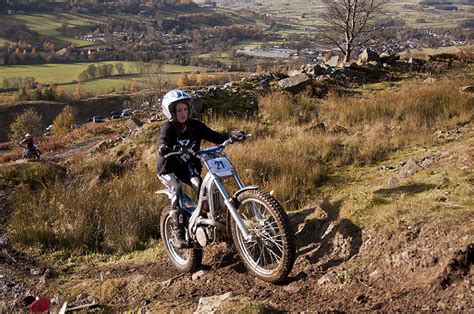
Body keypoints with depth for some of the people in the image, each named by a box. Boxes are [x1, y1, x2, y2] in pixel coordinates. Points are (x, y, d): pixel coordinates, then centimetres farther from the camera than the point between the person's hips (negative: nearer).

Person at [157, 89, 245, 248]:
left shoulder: (195, 125, -4)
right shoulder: (168, 128, -14)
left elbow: (215, 136, -12)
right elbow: (161, 141, -34)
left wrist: (231, 135, -31)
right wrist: (163, 148, -59)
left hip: (188, 166, 3)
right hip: (168, 169, -3)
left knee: (200, 186, -25)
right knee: (177, 189, -30)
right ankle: (178, 235, -27)